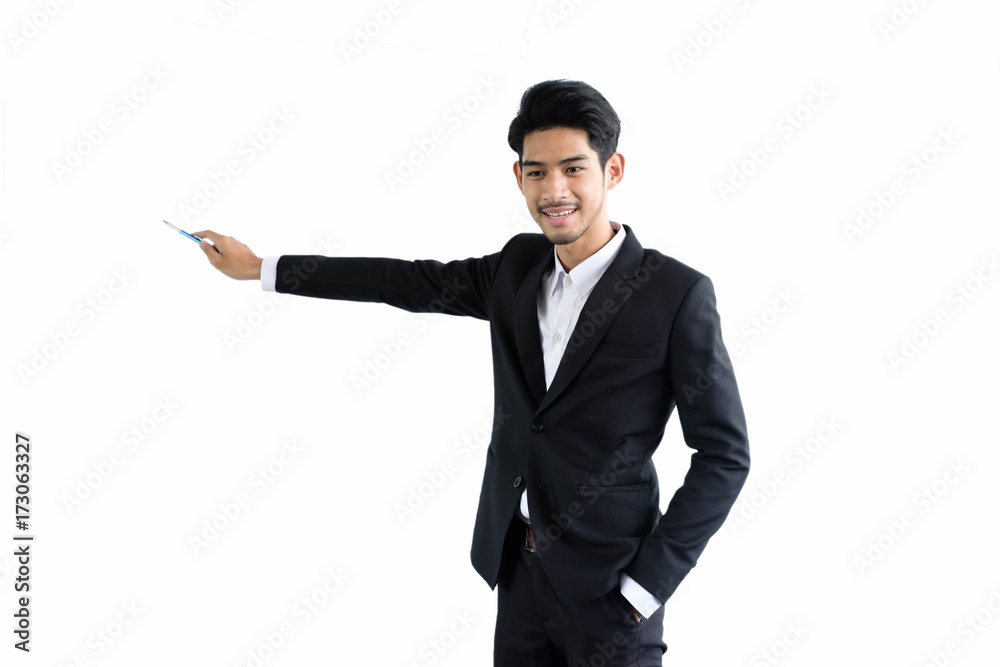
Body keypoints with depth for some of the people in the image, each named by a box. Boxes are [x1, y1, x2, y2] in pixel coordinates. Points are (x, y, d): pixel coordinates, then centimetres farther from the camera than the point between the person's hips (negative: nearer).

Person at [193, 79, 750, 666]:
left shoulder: (678, 293, -14)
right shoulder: (518, 266, 3)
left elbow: (725, 453, -12)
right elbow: (413, 282, 11)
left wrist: (648, 586, -14)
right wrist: (261, 268, 14)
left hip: (607, 591, -5)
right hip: (519, 571, 5)